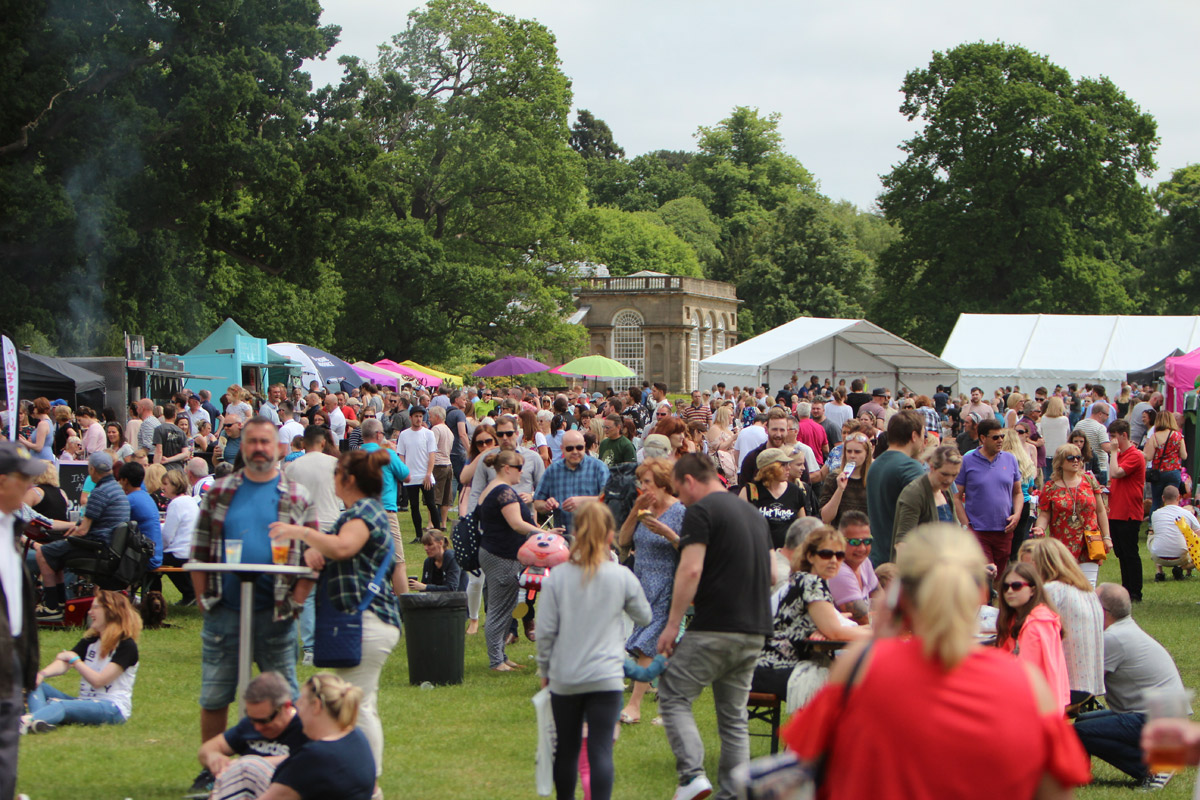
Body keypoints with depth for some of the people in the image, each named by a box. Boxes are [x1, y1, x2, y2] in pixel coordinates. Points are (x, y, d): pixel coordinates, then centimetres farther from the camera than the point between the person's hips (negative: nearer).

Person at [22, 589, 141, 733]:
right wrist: (42, 673, -19)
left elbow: (98, 681, -15)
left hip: (113, 709, -8)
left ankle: (25, 722, -66)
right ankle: (39, 721, -42)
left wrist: (74, 659, -11)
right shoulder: (90, 641, 17)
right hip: (84, 703, 8)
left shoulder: (126, 646, -8)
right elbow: (63, 664, 1)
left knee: (60, 705, -35)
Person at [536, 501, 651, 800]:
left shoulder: (557, 576, -3)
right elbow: (644, 616, 12)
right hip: (605, 677, -2)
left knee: (566, 748, 15)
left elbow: (545, 631, -1)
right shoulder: (621, 577, -4)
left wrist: (544, 670, 13)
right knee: (601, 750, -5)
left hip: (564, 678, 2)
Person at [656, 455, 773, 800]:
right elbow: (772, 573, 22)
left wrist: (672, 625, -13)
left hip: (714, 628, -8)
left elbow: (691, 569, -16)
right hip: (755, 631, 8)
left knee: (673, 695, 2)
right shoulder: (755, 514, 18)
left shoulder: (701, 512, -7)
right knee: (734, 715, 13)